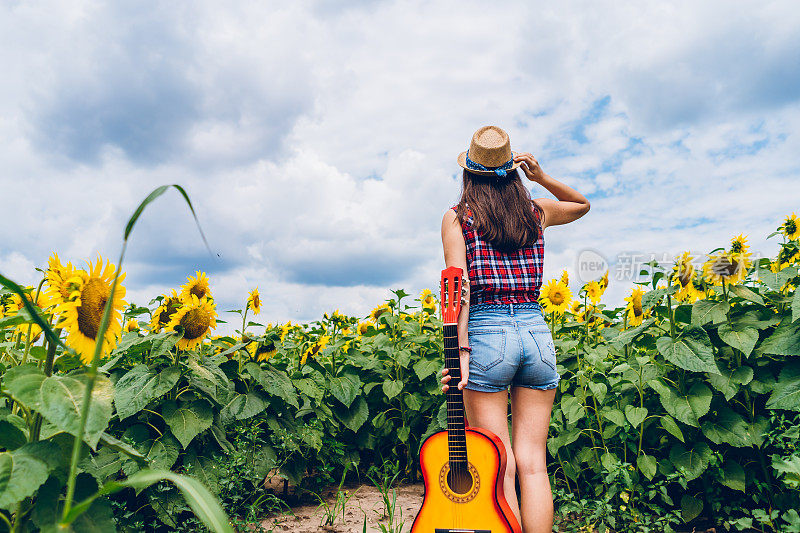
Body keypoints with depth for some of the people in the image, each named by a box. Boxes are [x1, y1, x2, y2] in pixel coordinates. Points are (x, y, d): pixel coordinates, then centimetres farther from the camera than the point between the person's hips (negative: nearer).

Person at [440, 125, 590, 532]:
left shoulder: (457, 218, 2)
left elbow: (458, 286, -11)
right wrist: (541, 177, 17)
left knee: (499, 468, 3)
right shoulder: (537, 212, 11)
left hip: (487, 334, -3)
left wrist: (461, 350, -15)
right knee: (533, 464, 9)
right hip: (537, 332, 4)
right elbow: (583, 205, 32)